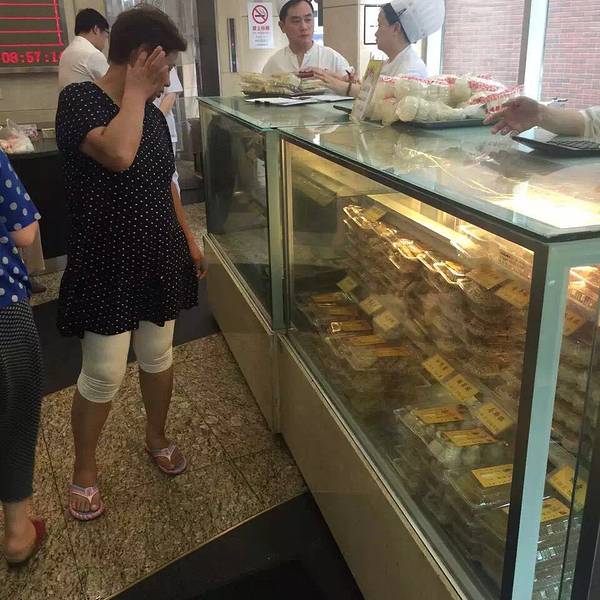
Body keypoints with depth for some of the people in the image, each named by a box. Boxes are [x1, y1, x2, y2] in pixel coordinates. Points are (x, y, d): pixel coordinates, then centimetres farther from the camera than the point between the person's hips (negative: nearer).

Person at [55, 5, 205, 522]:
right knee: (103, 376, 2)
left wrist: (189, 238, 16)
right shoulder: (79, 100, -14)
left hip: (160, 258, 6)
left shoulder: (152, 112, 7)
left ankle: (157, 437, 41)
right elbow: (118, 155, -34)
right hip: (106, 265, -6)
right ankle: (84, 470, 25)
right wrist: (134, 90, -20)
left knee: (158, 356, 17)